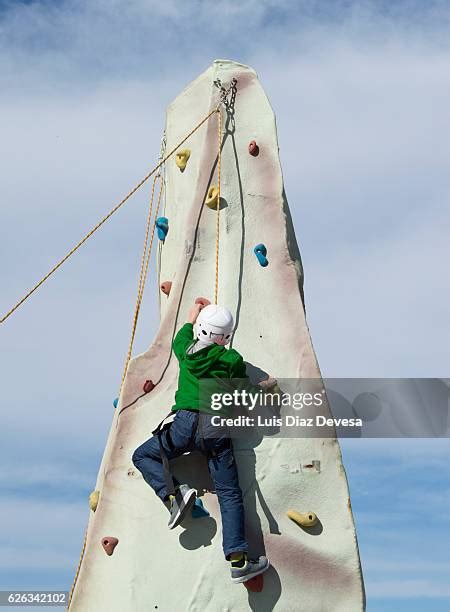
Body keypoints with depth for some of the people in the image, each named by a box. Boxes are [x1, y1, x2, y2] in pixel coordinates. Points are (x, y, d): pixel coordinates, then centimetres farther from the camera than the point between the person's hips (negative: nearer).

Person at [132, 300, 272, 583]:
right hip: (218, 429, 0)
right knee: (230, 494, 5)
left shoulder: (187, 351, 8)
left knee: (142, 456, 20)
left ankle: (174, 493, -4)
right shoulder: (233, 359, 4)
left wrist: (191, 319, 49)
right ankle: (239, 561, -4)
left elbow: (179, 340, 34)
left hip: (186, 424, 0)